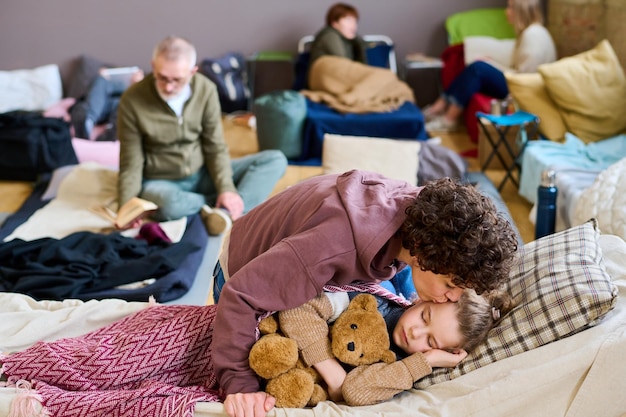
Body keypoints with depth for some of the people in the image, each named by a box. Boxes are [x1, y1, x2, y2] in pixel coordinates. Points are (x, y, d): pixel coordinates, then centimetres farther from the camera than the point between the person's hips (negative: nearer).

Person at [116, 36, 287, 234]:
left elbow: (215, 148, -5)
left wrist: (227, 189, -20)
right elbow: (131, 163, -11)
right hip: (160, 182, -3)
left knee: (275, 160, -13)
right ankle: (221, 210, -12)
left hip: (202, 175, 4)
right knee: (170, 204, -42)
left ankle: (226, 212, -31)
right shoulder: (132, 100, -17)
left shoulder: (206, 90, -10)